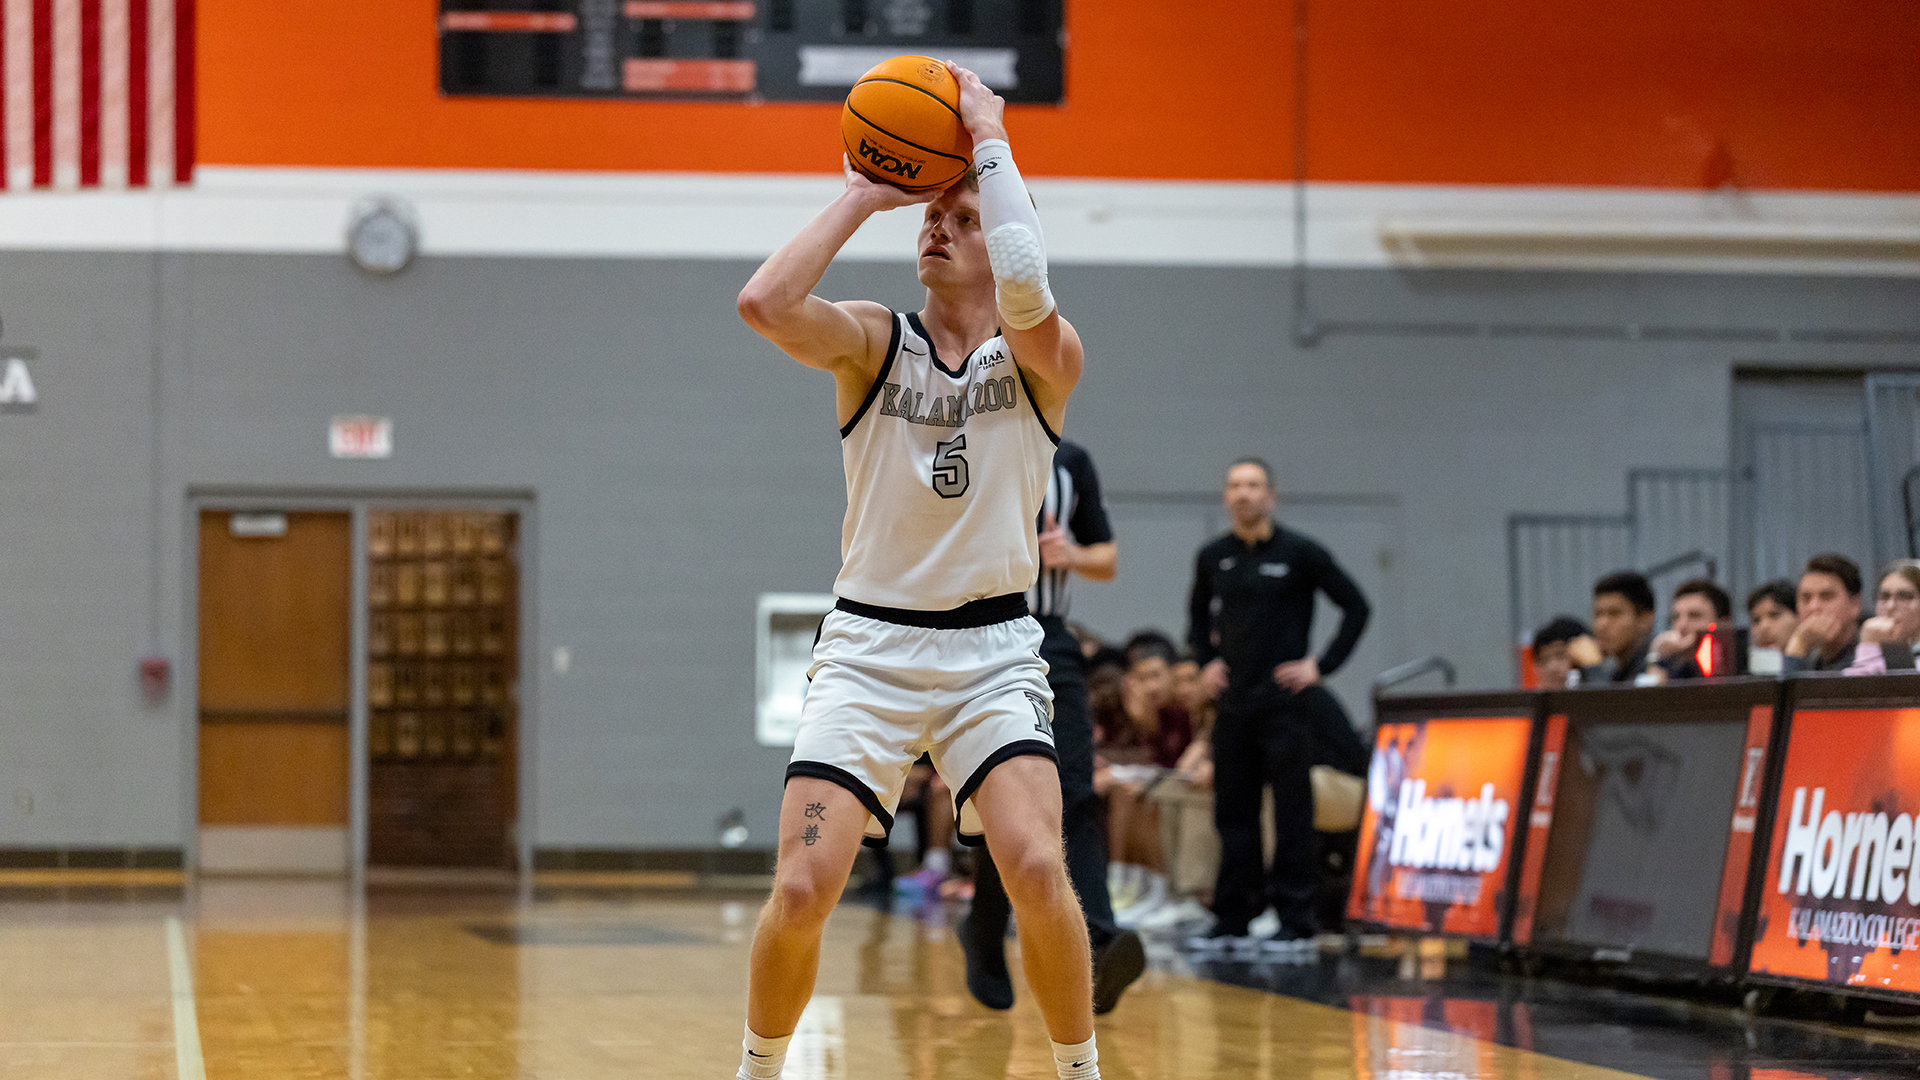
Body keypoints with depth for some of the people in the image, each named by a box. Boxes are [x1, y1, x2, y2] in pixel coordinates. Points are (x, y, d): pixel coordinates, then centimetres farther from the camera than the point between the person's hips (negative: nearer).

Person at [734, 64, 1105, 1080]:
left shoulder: (1046, 359, -2)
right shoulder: (872, 341, 2)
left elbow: (1027, 291, -26)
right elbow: (763, 302, -19)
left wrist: (990, 137, -17)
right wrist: (863, 196, -10)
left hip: (993, 651, -1)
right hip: (868, 645, 1)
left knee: (1037, 869, -21)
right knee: (802, 889, -12)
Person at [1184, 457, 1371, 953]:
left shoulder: (1299, 553, -4)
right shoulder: (1212, 558, 9)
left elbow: (1355, 606, -1)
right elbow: (1198, 614, 27)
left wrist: (1321, 666, -7)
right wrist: (1206, 661, 12)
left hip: (1285, 702, -4)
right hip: (1233, 702, 5)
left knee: (1291, 814, -3)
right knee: (1233, 813, 7)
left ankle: (1296, 921, 0)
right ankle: (1232, 920, 13)